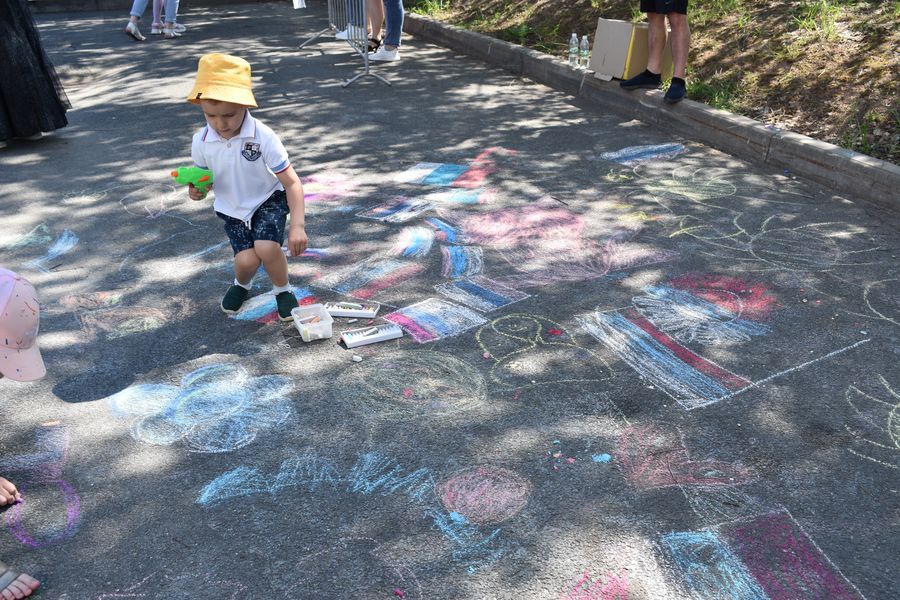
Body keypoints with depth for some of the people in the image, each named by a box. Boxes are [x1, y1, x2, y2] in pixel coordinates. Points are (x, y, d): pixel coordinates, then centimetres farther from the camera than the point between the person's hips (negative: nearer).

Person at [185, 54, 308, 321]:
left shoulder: (263, 137, -26)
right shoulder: (201, 141, -16)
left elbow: (292, 182, -23)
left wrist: (298, 225, -34)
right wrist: (197, 190, -23)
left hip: (268, 200, -2)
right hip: (232, 208, 3)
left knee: (266, 248, -27)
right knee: (247, 260, -15)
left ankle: (283, 290, 6)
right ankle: (241, 284, 26)